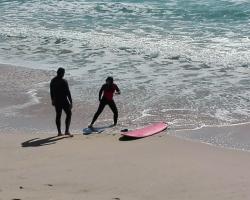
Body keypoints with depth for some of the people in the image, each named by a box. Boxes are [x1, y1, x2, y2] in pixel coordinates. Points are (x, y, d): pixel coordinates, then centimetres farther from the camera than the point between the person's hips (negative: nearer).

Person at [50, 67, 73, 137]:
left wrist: (52, 100, 25)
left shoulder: (53, 81, 5)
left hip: (56, 100, 6)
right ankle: (67, 130, -8)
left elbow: (51, 91, 14)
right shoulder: (64, 81, -15)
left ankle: (59, 132, 17)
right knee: (69, 114, 3)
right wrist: (71, 102, -12)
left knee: (58, 115, 14)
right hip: (64, 100, -6)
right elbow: (68, 92, -15)